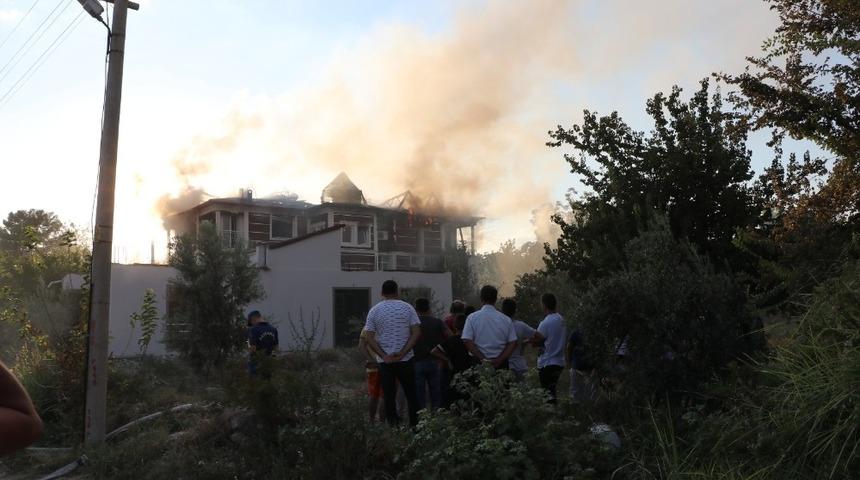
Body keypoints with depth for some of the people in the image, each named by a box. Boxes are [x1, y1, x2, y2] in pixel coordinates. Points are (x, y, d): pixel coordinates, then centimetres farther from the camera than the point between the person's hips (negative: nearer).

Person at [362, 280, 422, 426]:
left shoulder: (374, 311, 1)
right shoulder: (407, 308, 0)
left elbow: (368, 338, -5)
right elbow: (416, 332, -7)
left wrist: (384, 356, -8)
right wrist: (402, 353, -11)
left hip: (384, 361, 1)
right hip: (405, 360, 0)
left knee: (389, 397, 7)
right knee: (411, 395, 10)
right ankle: (415, 426, 11)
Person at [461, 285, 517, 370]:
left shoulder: (472, 318, -2)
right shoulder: (506, 319, 3)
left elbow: (467, 341, -10)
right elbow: (513, 343, -1)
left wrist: (483, 359, -9)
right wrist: (499, 360, -6)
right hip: (500, 365, 2)